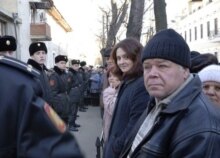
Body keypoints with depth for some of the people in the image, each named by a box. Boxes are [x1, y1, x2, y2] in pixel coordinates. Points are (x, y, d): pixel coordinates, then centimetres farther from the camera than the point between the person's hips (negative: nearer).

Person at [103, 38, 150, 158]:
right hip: (115, 148, 9)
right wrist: (111, 144, 9)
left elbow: (135, 125, -24)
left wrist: (116, 147, -15)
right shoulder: (127, 82, 10)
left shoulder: (143, 85, -21)